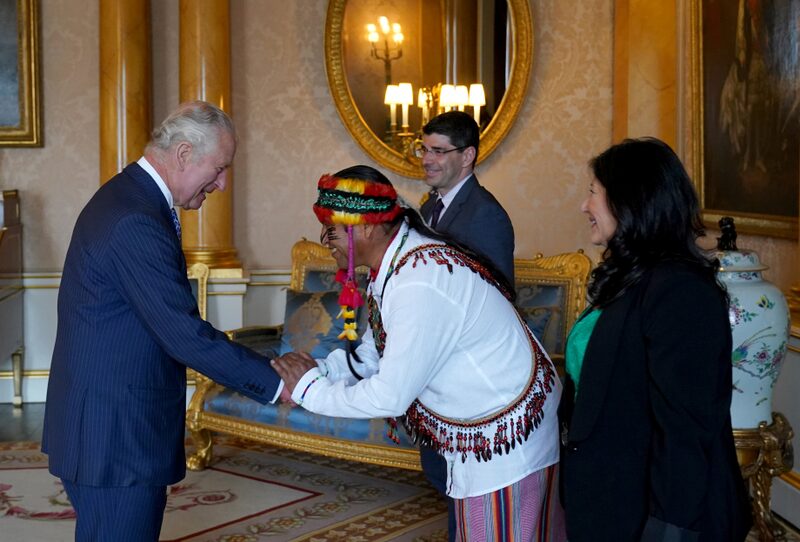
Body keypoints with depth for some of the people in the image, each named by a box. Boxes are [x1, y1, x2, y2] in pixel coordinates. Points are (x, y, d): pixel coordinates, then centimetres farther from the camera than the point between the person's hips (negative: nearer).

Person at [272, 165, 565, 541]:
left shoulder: (420, 283, -31)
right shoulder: (395, 258, -2)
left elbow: (389, 396, -26)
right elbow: (374, 352, 8)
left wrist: (311, 390, -14)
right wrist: (320, 370, -8)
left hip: (506, 437, -9)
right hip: (477, 432, 9)